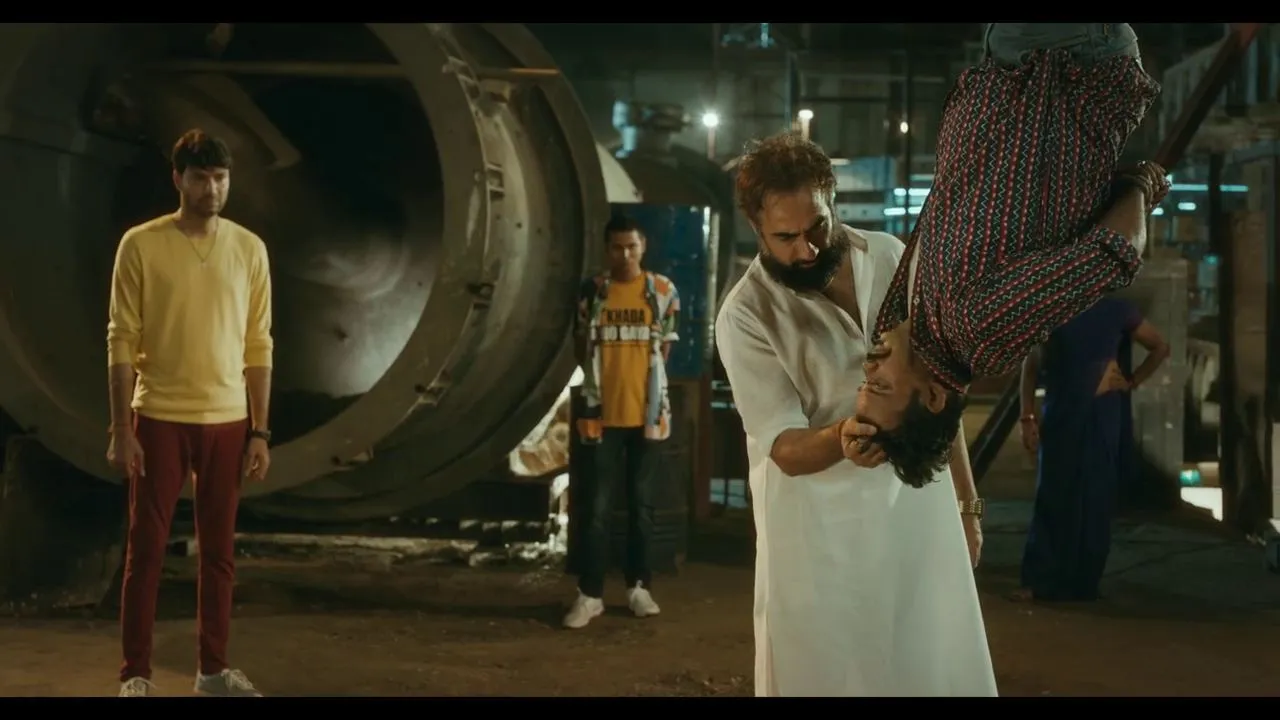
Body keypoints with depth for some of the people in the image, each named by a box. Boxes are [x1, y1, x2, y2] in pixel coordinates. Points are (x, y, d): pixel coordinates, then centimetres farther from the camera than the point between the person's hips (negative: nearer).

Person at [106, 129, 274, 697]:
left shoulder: (249, 248, 3)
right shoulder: (141, 245, -6)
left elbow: (258, 345, 6)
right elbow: (121, 342, -5)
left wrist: (260, 431, 2)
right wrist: (120, 429, -10)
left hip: (227, 421, 3)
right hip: (159, 418, -3)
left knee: (219, 550, 9)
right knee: (146, 548, 2)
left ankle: (214, 669, 20)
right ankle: (135, 674, 12)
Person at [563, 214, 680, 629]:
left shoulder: (663, 291, 1)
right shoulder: (591, 292, 1)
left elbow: (664, 349, 9)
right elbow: (582, 348, 11)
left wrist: (642, 383, 6)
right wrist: (604, 381, 4)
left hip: (647, 412, 0)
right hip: (602, 413, 0)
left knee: (642, 503, 9)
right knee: (597, 507, -1)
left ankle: (639, 586, 18)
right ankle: (590, 594, 3)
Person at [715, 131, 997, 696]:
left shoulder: (890, 258, 0)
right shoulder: (745, 315, -13)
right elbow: (786, 448, -16)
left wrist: (966, 500, 9)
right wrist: (839, 439, -38)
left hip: (919, 502, 3)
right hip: (819, 526, -3)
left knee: (937, 670, 7)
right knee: (821, 674, 3)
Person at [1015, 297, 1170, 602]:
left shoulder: (1115, 310, -1)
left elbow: (1160, 347, 9)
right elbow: (1031, 364, 3)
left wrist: (1132, 382, 4)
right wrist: (1028, 417, -3)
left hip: (1100, 418, 0)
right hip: (1059, 416, 0)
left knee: (1094, 501, 3)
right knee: (1051, 498, -1)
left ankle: (1083, 583, 10)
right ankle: (1039, 581, 0)